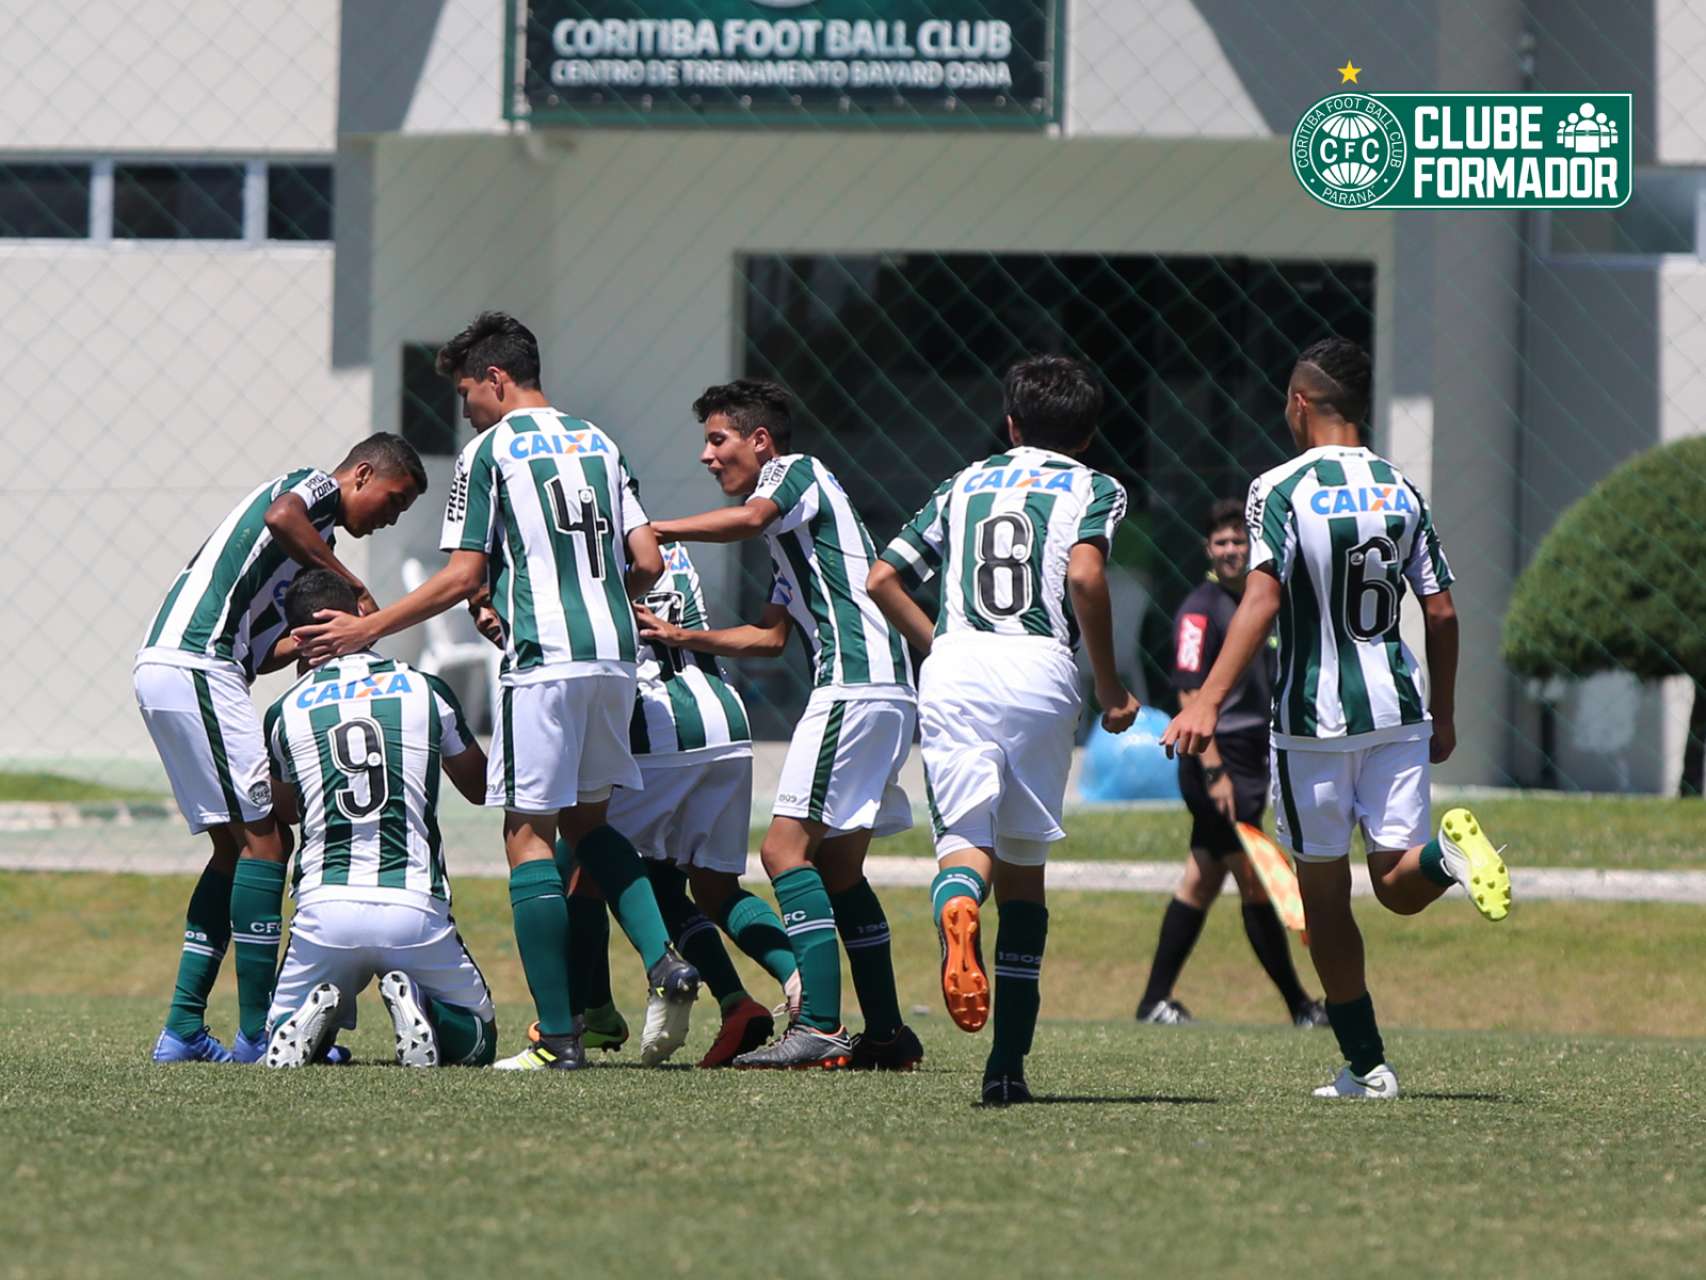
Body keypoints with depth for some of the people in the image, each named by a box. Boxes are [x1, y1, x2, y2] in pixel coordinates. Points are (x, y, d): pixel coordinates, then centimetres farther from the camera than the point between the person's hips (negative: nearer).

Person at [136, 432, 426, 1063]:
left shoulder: (309, 542, 29)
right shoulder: (316, 486, 3)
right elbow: (281, 517, -23)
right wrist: (355, 590, -14)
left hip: (159, 673, 10)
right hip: (194, 666, -10)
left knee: (236, 844, 13)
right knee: (263, 836, -9)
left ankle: (183, 1029, 10)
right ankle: (258, 1033, -9)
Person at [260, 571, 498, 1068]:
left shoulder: (285, 713, 7)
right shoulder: (426, 691, 5)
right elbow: (480, 787, 23)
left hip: (324, 911, 1)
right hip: (414, 910, -1)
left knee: (281, 1042, 23)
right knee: (476, 1042, 20)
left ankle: (319, 1011, -12)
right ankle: (417, 1009, -13)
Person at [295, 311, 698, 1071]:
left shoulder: (489, 451, -2)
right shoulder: (598, 445, 15)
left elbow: (462, 578, -6)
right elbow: (647, 564, 12)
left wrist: (367, 630, 3)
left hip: (542, 664, -7)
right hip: (613, 653, 7)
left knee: (529, 834, -2)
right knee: (587, 821, 21)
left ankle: (558, 1037, -7)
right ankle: (664, 962, 2)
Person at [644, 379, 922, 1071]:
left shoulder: (797, 470, 1)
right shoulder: (788, 530, 29)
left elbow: (748, 519, -21)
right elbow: (769, 636, 29)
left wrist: (649, 531, -17)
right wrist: (683, 638, 22)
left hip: (855, 686, -10)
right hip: (887, 692, 10)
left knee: (785, 846, -14)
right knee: (836, 864, 13)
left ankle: (819, 1028, -22)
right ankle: (886, 1033, 12)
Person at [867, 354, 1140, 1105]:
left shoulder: (966, 485, 24)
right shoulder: (1092, 490, 13)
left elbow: (882, 581, 19)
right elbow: (1084, 575, -8)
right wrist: (1110, 686, 0)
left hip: (954, 668, 1)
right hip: (1039, 670, -1)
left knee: (965, 841, -6)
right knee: (1023, 866, 10)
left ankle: (956, 911, -46)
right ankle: (1008, 1061, 5)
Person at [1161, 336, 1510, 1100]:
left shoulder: (1281, 490, -8)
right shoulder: (1402, 492, 7)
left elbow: (1262, 600, -20)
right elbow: (1440, 613, 8)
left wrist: (1209, 701, -24)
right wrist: (1444, 717, 18)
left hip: (1314, 717, -4)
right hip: (1397, 707, 4)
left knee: (1325, 895, 8)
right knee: (1398, 884, 4)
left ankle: (1365, 1064, 8)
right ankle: (1447, 853, -30)